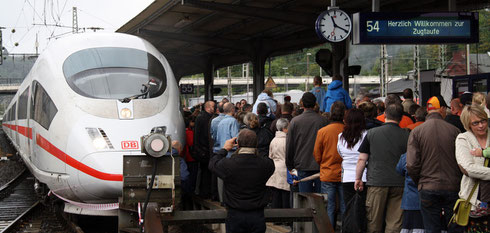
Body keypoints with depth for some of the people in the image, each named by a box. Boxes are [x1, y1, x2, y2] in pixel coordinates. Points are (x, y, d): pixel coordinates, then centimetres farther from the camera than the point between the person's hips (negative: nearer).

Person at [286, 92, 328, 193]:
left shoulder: (295, 121, -3)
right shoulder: (323, 120, -2)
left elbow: (289, 146, 1)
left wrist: (290, 166, 11)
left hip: (303, 166, -1)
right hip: (320, 166, 1)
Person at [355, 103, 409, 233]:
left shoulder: (372, 133, 0)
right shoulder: (406, 135, 1)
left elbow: (362, 159, 1)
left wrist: (358, 178, 11)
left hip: (376, 182, -1)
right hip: (399, 183, 1)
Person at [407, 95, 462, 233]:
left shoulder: (416, 132, -4)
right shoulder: (454, 130, -3)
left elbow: (412, 165, -9)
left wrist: (419, 183, 8)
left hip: (428, 189, 0)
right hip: (453, 187, 0)